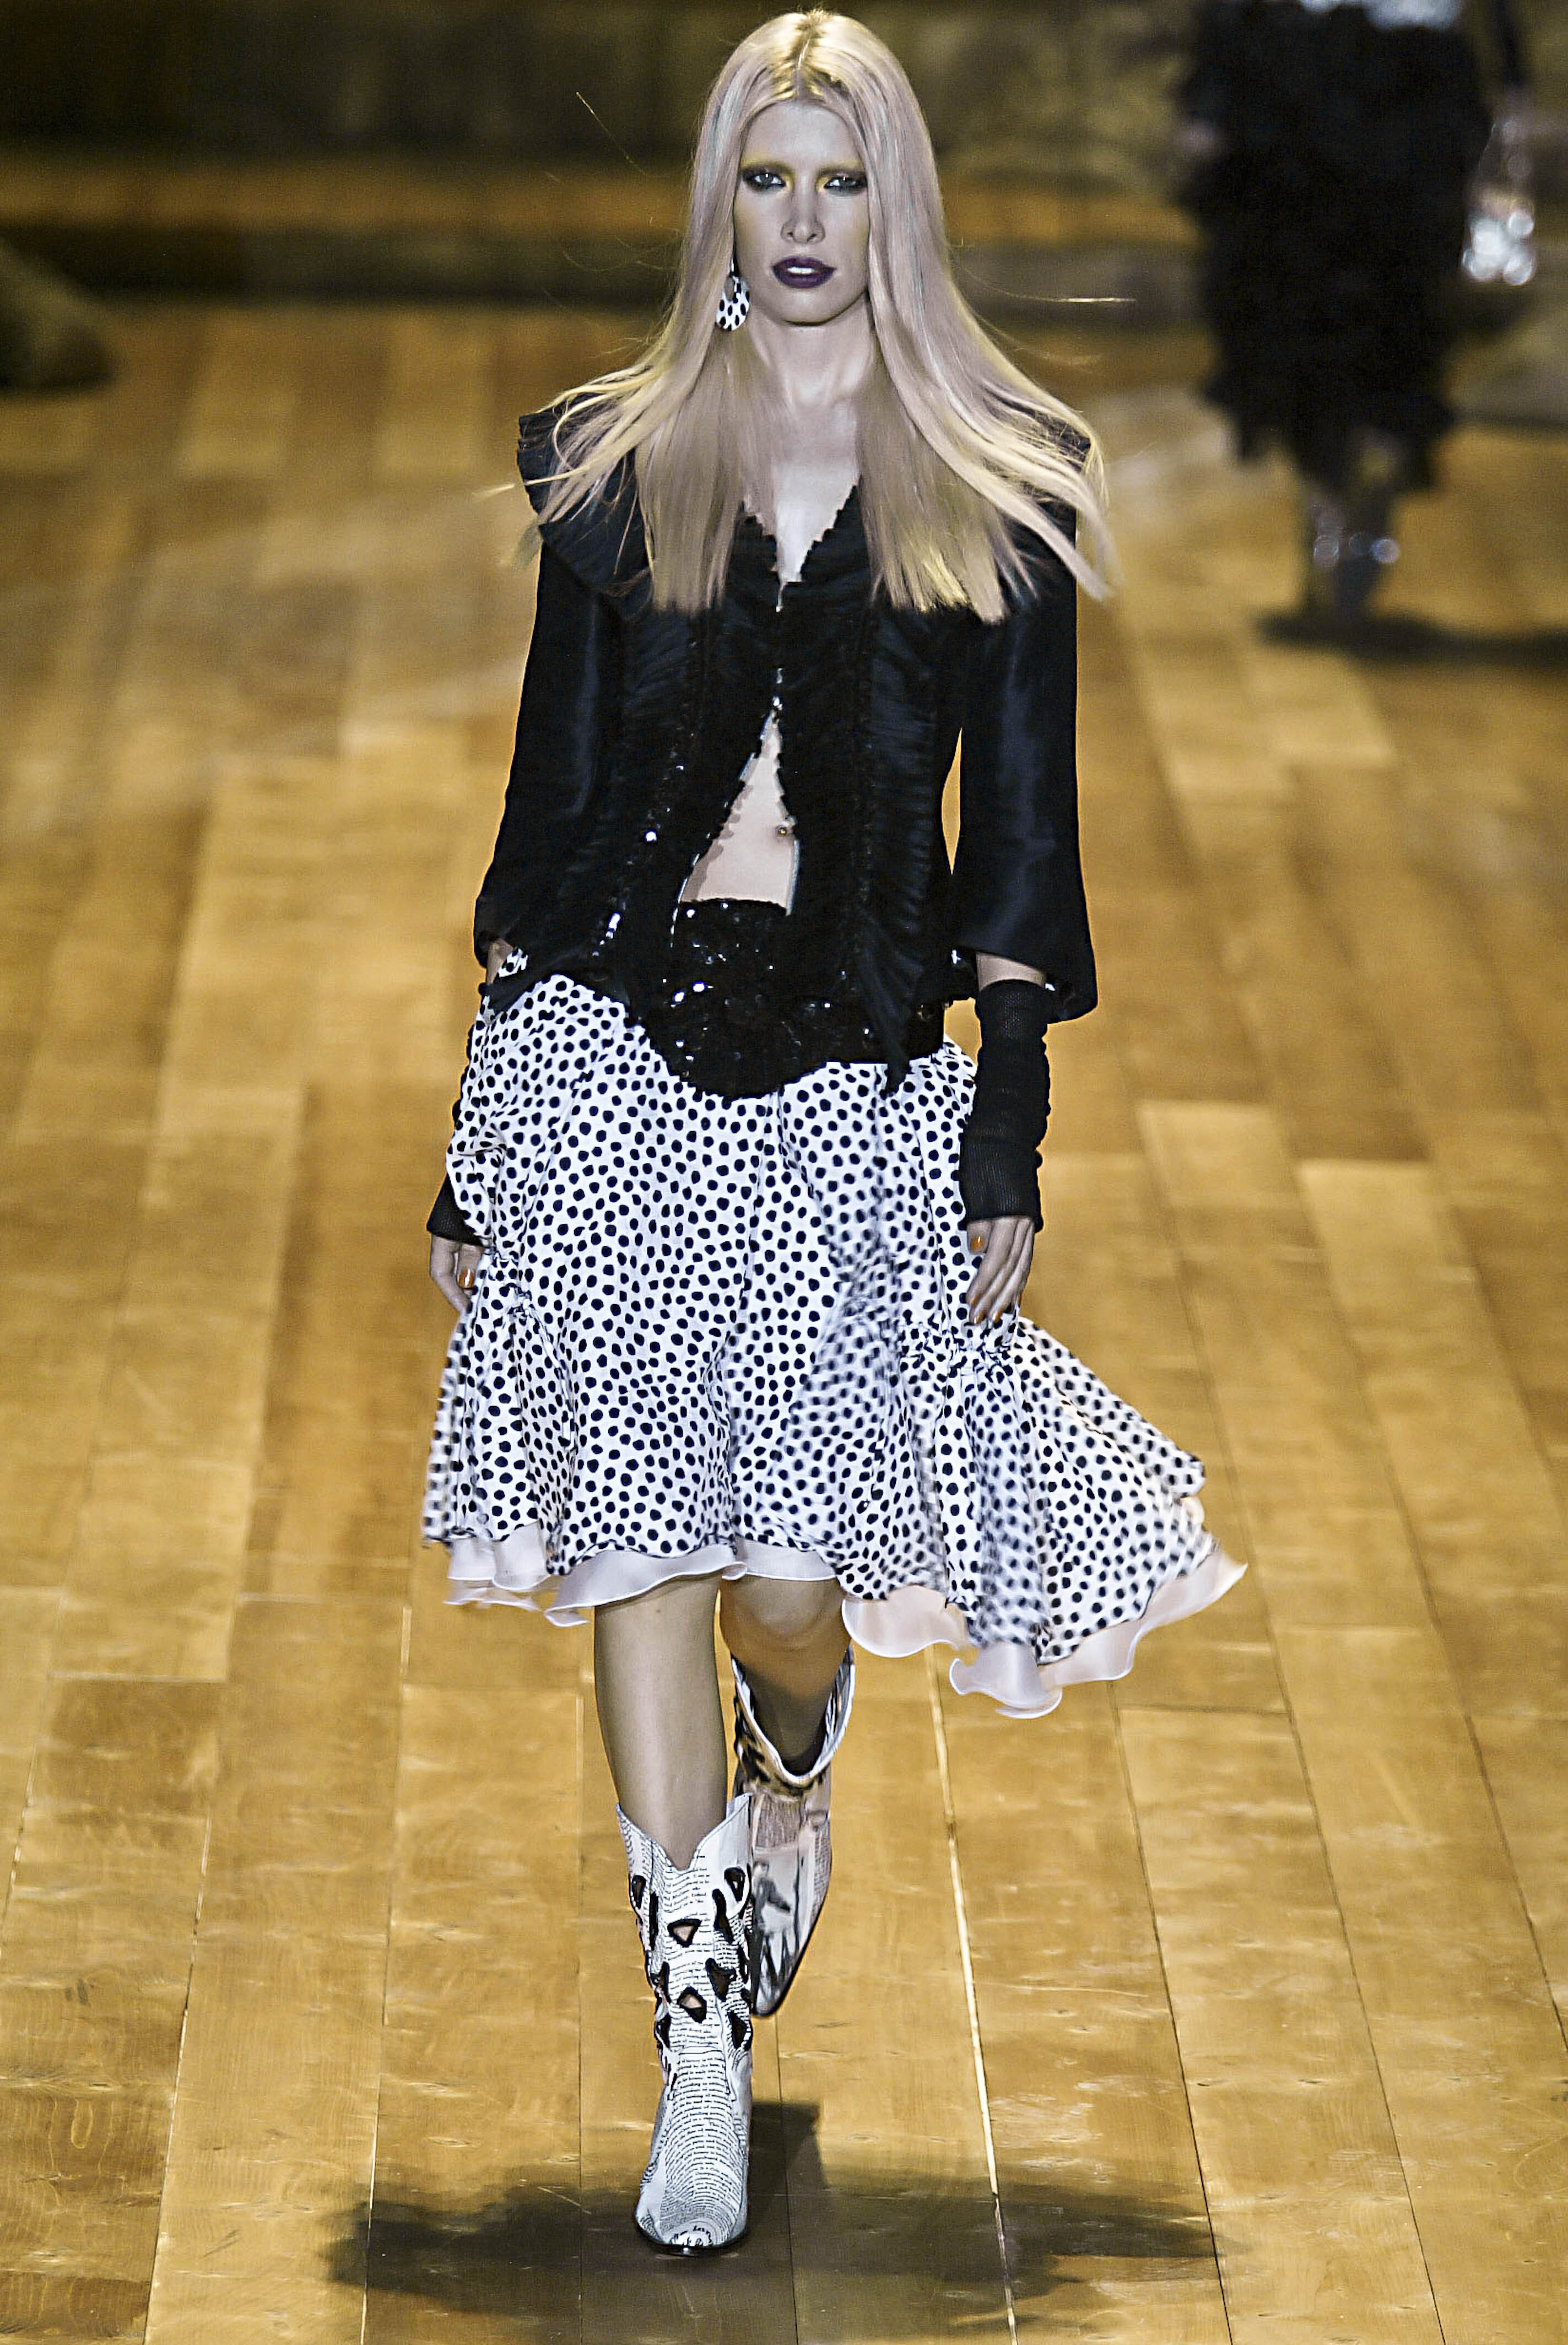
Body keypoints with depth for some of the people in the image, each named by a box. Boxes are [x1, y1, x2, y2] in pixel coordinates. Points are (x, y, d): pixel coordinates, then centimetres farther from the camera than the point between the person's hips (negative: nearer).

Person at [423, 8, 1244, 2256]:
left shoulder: (999, 488, 4)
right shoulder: (615, 469, 7)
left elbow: (1022, 829, 5)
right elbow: (551, 796, 9)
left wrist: (1011, 1123, -2)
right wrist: (476, 1148, 8)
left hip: (862, 1080, -1)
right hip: (612, 1057, 1)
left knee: (795, 1581, -2)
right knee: (644, 1553, -3)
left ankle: (787, 1802, 37)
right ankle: (703, 2051, 6)